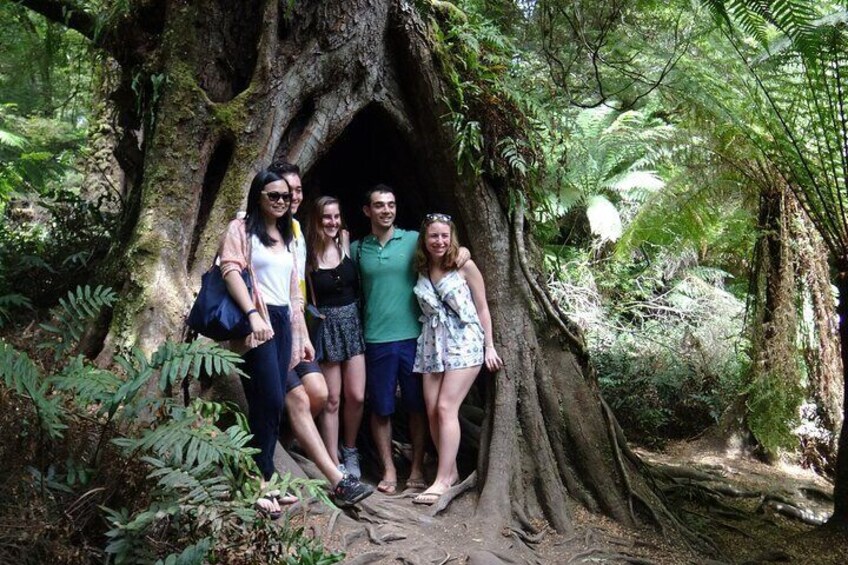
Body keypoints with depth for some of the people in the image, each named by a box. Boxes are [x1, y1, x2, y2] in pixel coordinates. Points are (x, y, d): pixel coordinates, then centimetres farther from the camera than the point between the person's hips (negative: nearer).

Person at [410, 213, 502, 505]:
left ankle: (443, 479, -5)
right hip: (432, 344, 5)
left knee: (446, 408, -12)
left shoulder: (465, 266, -5)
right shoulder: (421, 270, 7)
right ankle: (450, 471, 16)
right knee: (432, 411, 0)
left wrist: (490, 347, -2)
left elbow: (482, 309, -1)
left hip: (463, 341, -5)